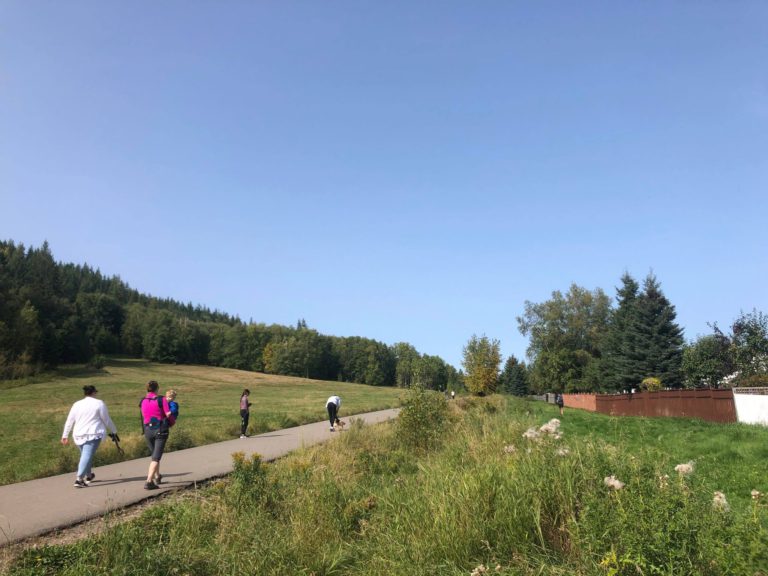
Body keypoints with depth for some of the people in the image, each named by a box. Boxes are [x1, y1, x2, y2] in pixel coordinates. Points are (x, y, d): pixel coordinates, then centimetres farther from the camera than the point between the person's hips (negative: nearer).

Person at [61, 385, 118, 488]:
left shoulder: (77, 404, 10)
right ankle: (79, 479, -20)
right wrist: (114, 431, 11)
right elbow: (107, 420, -1)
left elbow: (69, 421, 11)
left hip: (78, 435, 5)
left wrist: (65, 436, 18)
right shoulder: (99, 403, -3)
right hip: (93, 434, -5)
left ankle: (88, 476, 34)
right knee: (87, 456, -8)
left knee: (85, 455, 21)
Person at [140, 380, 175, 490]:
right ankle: (149, 482, -12)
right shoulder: (162, 400, -10)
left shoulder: (143, 401, 3)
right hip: (161, 430, -5)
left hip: (148, 430, 5)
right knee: (156, 457, -3)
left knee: (154, 455, 23)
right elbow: (169, 415, -11)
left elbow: (144, 416, 10)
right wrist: (172, 423, 11)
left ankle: (157, 477, 36)